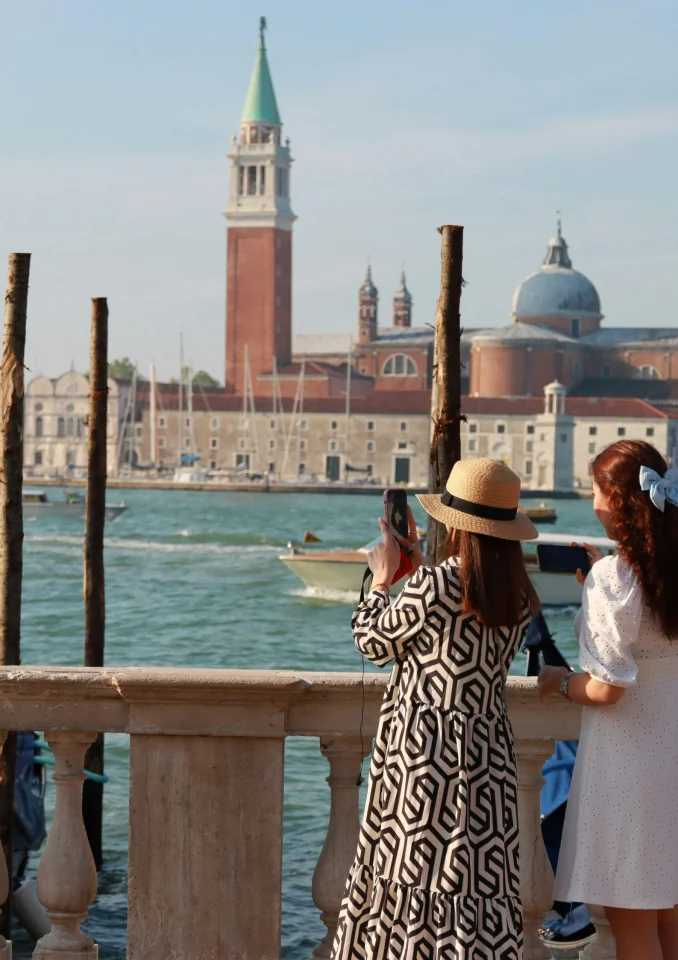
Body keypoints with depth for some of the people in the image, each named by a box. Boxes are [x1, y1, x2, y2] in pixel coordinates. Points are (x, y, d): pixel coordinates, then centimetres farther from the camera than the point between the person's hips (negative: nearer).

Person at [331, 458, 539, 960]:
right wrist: (416, 560, 23)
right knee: (484, 878, 7)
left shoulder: (433, 584, -15)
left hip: (424, 749, -5)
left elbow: (376, 642, -2)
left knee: (411, 867, 6)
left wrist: (381, 581, 14)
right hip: (489, 748, 5)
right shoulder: (518, 595, 3)